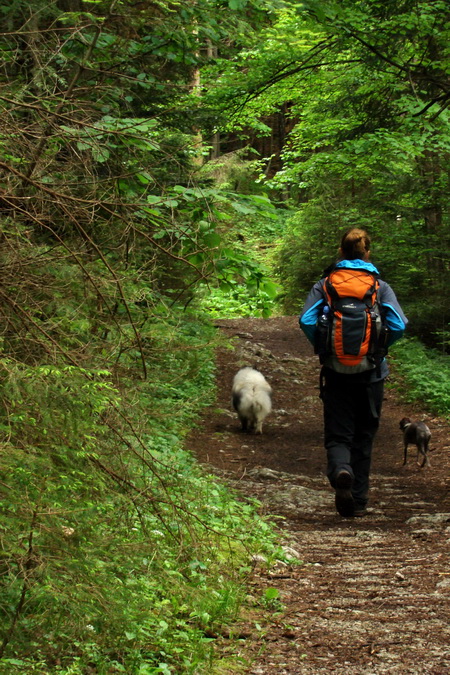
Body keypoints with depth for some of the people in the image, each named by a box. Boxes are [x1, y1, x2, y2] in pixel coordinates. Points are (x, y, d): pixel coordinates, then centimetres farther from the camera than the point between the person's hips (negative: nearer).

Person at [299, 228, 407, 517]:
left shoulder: (325, 284, 0)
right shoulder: (380, 286, -1)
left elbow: (307, 320, -11)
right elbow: (399, 325, -10)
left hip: (336, 373, 0)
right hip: (371, 373, 1)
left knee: (338, 434, 5)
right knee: (364, 437, 13)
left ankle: (341, 470, -27)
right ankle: (358, 501, 16)